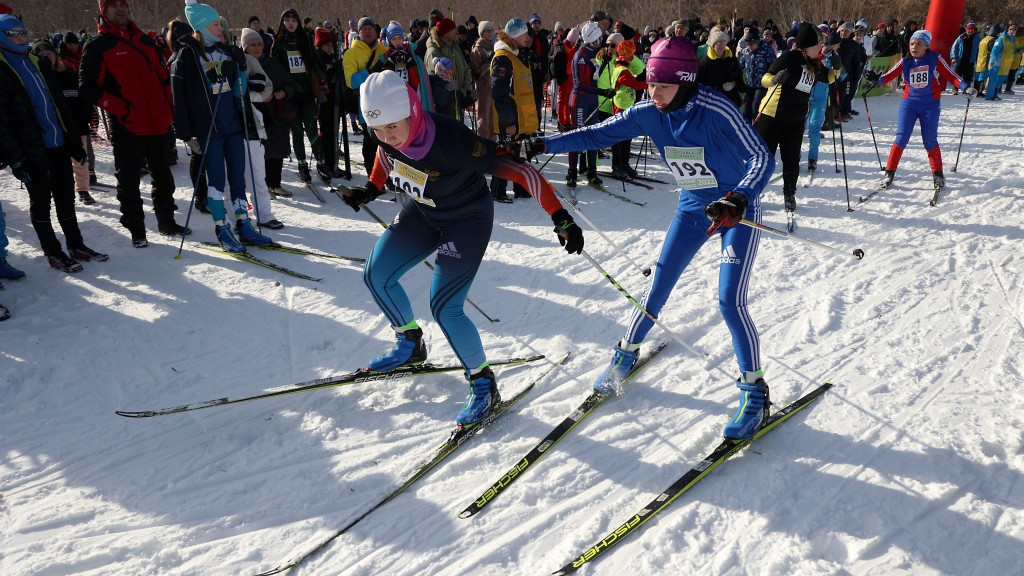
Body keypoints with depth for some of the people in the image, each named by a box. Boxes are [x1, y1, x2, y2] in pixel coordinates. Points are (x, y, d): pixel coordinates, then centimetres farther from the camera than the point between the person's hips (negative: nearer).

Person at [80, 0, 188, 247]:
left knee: (163, 177, 14)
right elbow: (88, 88, -8)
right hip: (126, 127, -5)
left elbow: (163, 76, 22)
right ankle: (136, 230, 10)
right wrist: (121, 109, -17)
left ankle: (167, 221, 27)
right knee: (129, 181, 1)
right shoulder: (97, 46, -2)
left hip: (157, 124, 5)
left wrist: (167, 106, 8)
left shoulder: (145, 41, 14)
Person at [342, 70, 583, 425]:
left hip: (467, 219, -7)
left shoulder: (452, 141, -37)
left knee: (444, 307, -14)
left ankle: (484, 385, 6)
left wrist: (561, 219, -41)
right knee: (376, 276, 6)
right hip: (422, 213, 7)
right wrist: (371, 189, 8)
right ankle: (410, 345, 30)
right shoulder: (385, 132, -18)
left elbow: (518, 169, -36)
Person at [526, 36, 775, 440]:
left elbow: (762, 157, -30)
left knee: (730, 302, -13)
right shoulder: (648, 114, -11)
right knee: (658, 289, 8)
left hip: (738, 210, -5)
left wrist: (738, 200, -48)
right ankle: (626, 354, 32)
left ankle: (755, 392, 4)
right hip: (692, 209, 5)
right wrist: (543, 145, -15)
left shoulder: (716, 111, -27)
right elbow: (597, 134, -6)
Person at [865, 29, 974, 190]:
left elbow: (950, 76, -5)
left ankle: (937, 174, 18)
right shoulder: (905, 62, -2)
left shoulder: (935, 59, -7)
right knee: (901, 138, -6)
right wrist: (876, 80, -29)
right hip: (909, 103, 1)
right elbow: (889, 75, -8)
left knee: (930, 140, 3)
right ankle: (890, 172, 3)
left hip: (930, 105, -1)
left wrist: (965, 87, -18)